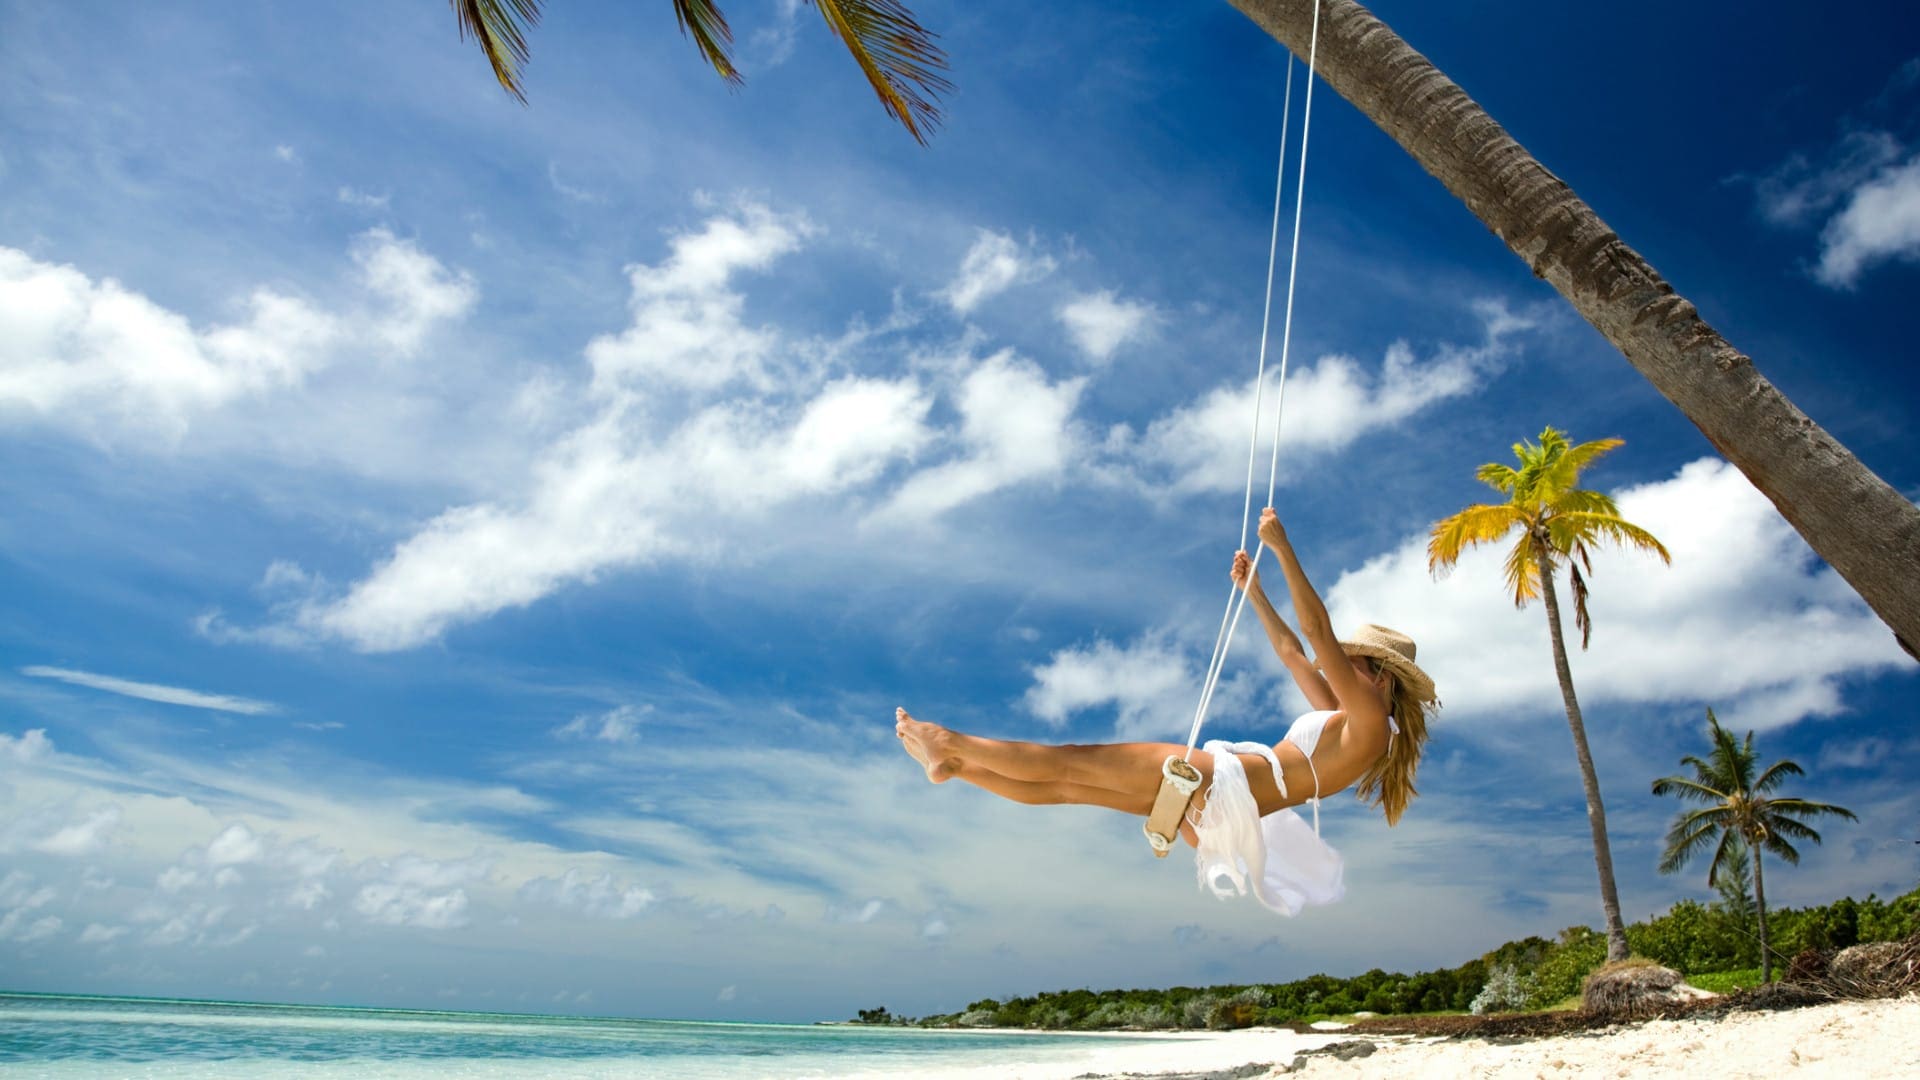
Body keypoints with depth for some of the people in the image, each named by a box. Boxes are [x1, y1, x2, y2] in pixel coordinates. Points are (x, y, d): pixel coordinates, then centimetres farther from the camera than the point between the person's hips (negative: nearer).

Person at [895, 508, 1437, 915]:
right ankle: (952, 765, 14)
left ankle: (951, 742, 7)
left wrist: (1282, 548, -16)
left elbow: (1318, 632, -15)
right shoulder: (1343, 718, 20)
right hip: (1206, 800, 9)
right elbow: (1292, 652, 28)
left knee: (1071, 761, -3)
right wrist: (1254, 593, 29)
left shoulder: (1370, 723, -7)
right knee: (1068, 786, 9)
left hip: (1217, 779, -9)